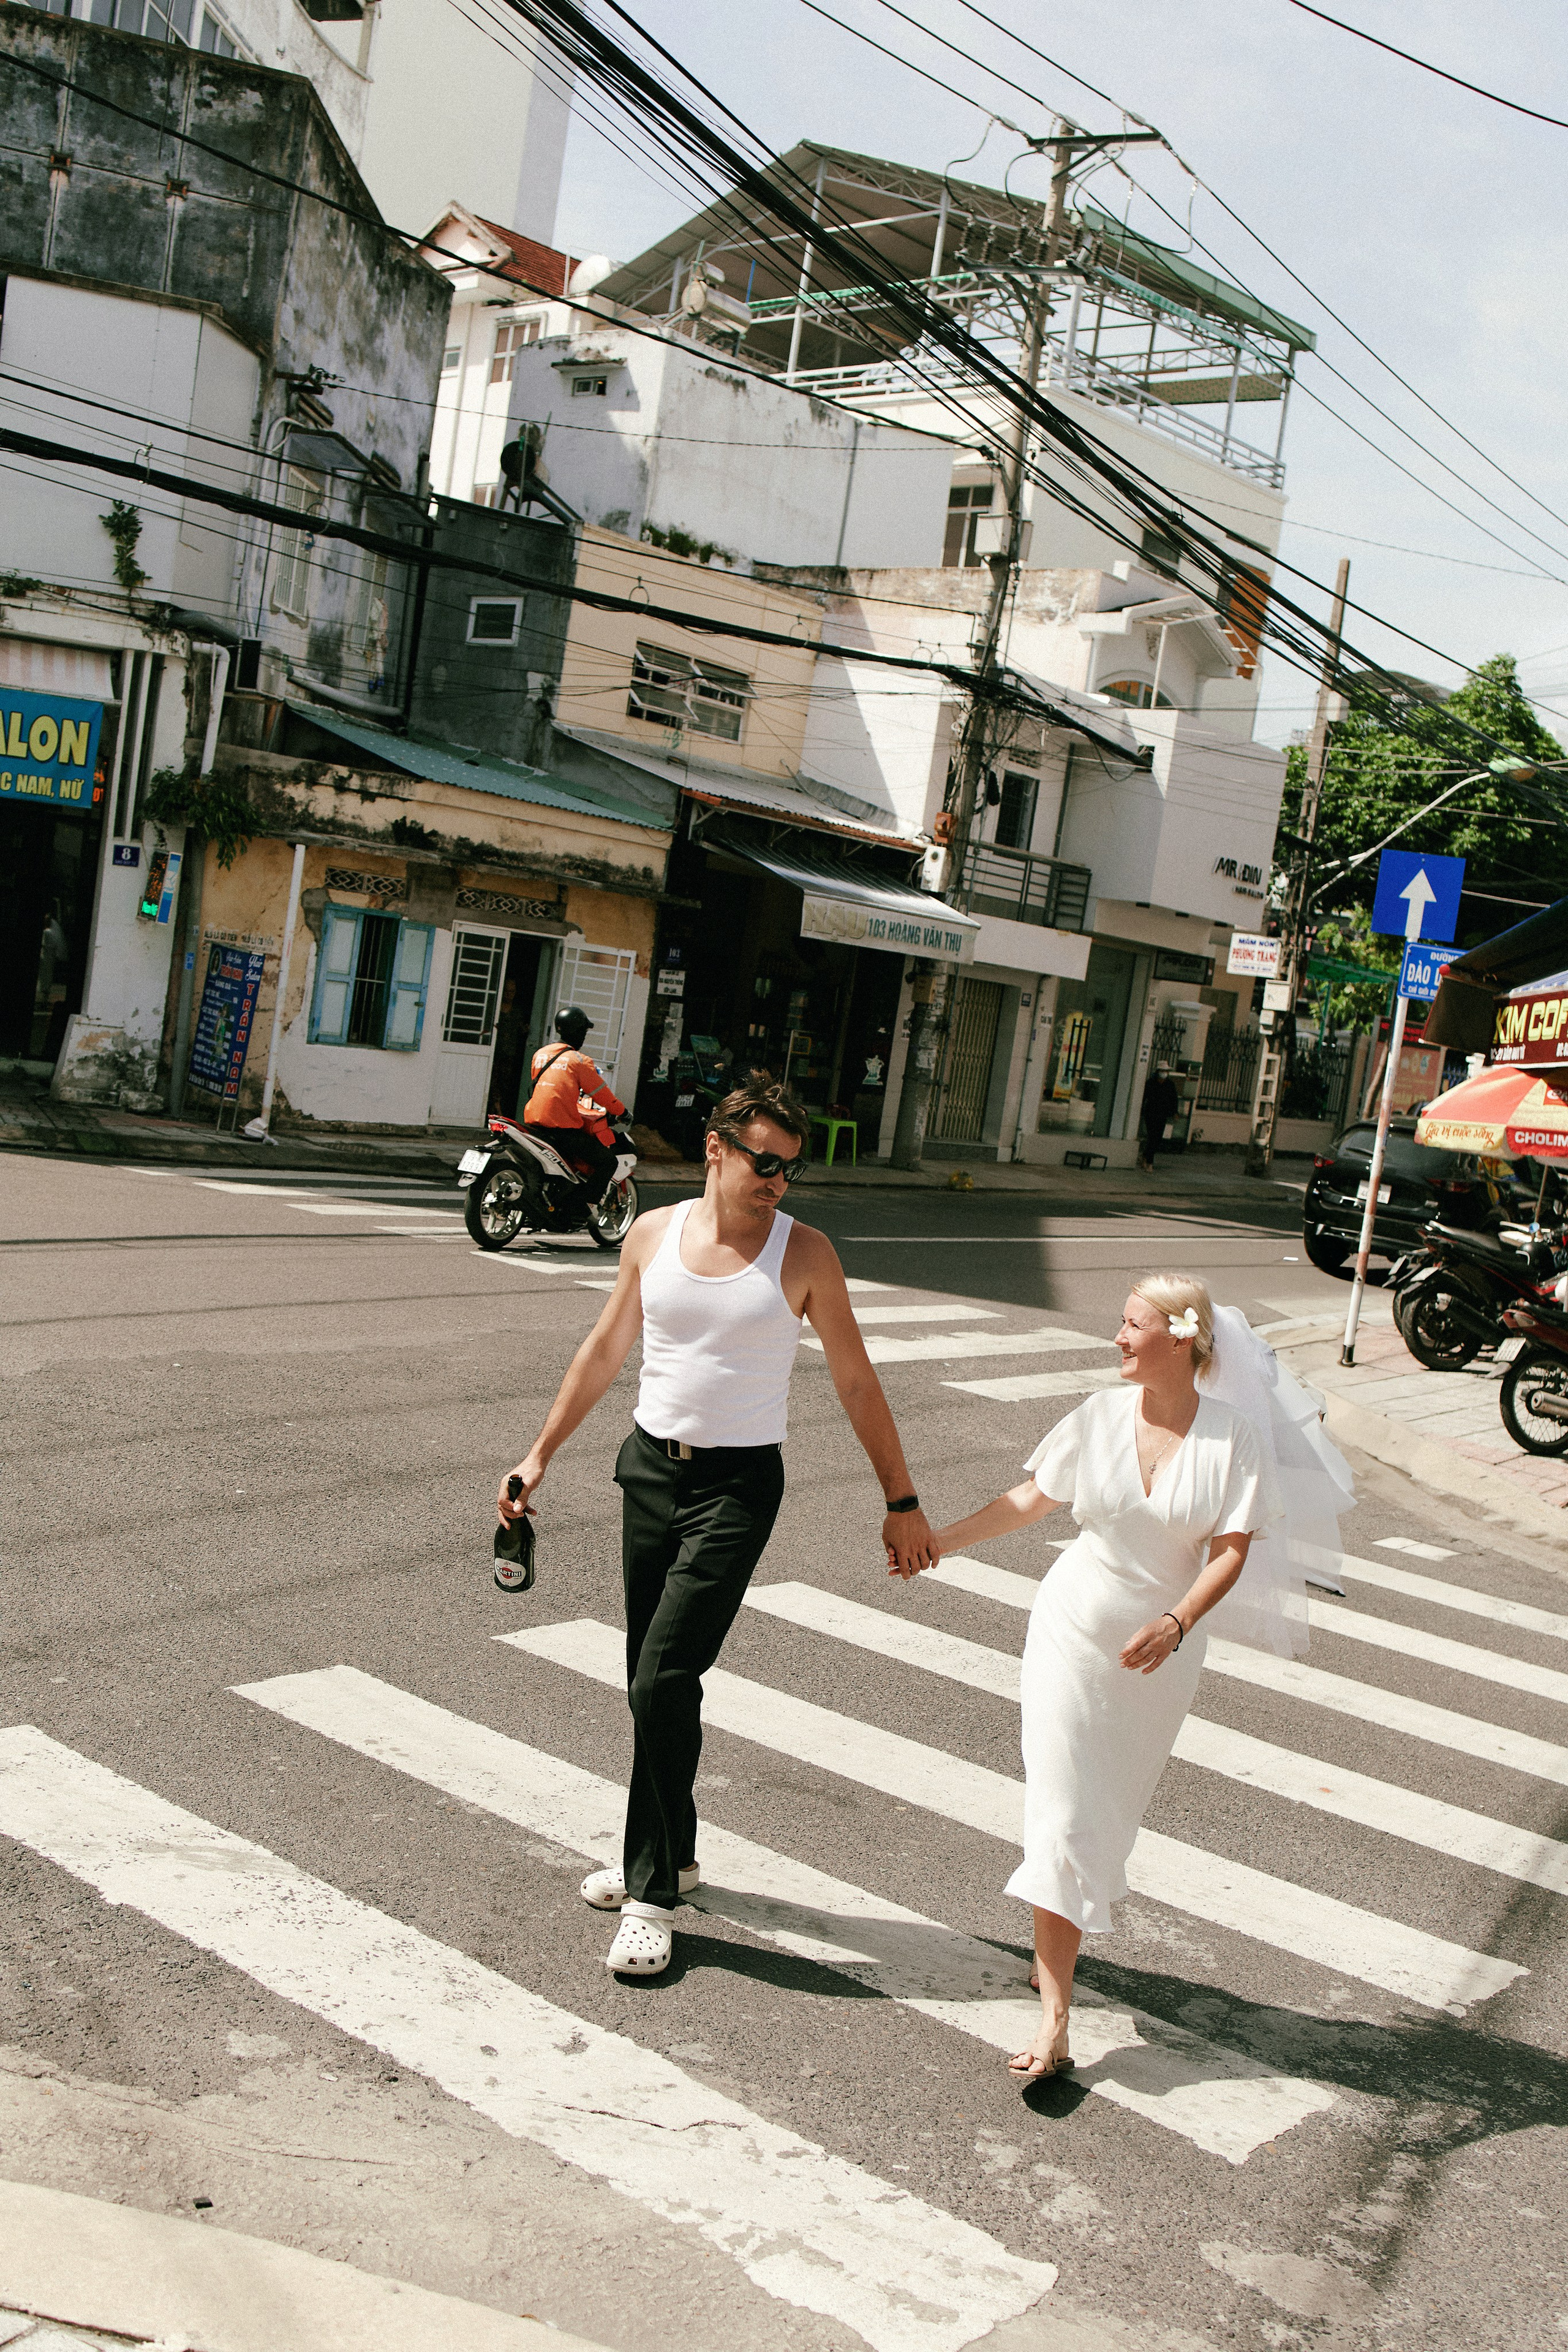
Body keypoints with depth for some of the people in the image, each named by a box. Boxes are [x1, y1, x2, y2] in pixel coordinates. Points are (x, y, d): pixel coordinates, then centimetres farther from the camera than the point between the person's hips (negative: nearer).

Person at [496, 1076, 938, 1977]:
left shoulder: (805, 1252, -6)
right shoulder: (654, 1233, 3)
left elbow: (856, 1381, 0)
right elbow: (604, 1352, 14)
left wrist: (902, 1503, 2)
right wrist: (540, 1455, 14)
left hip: (738, 1482, -4)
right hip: (651, 1465, 4)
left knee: (665, 1679, -12)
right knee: (652, 1682, 13)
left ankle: (653, 1896, 0)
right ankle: (668, 1855, 32)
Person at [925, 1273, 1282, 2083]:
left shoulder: (1232, 1437, -8)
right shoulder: (1101, 1416, -4)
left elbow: (1230, 1551, -10)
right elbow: (1029, 1501, 7)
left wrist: (1175, 1624, -24)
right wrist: (939, 1538, 5)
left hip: (1161, 1650, 0)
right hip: (1075, 1628, 0)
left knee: (1112, 1812, 11)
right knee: (1062, 1811, -6)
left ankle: (1061, 1943, 36)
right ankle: (1053, 2019, -6)